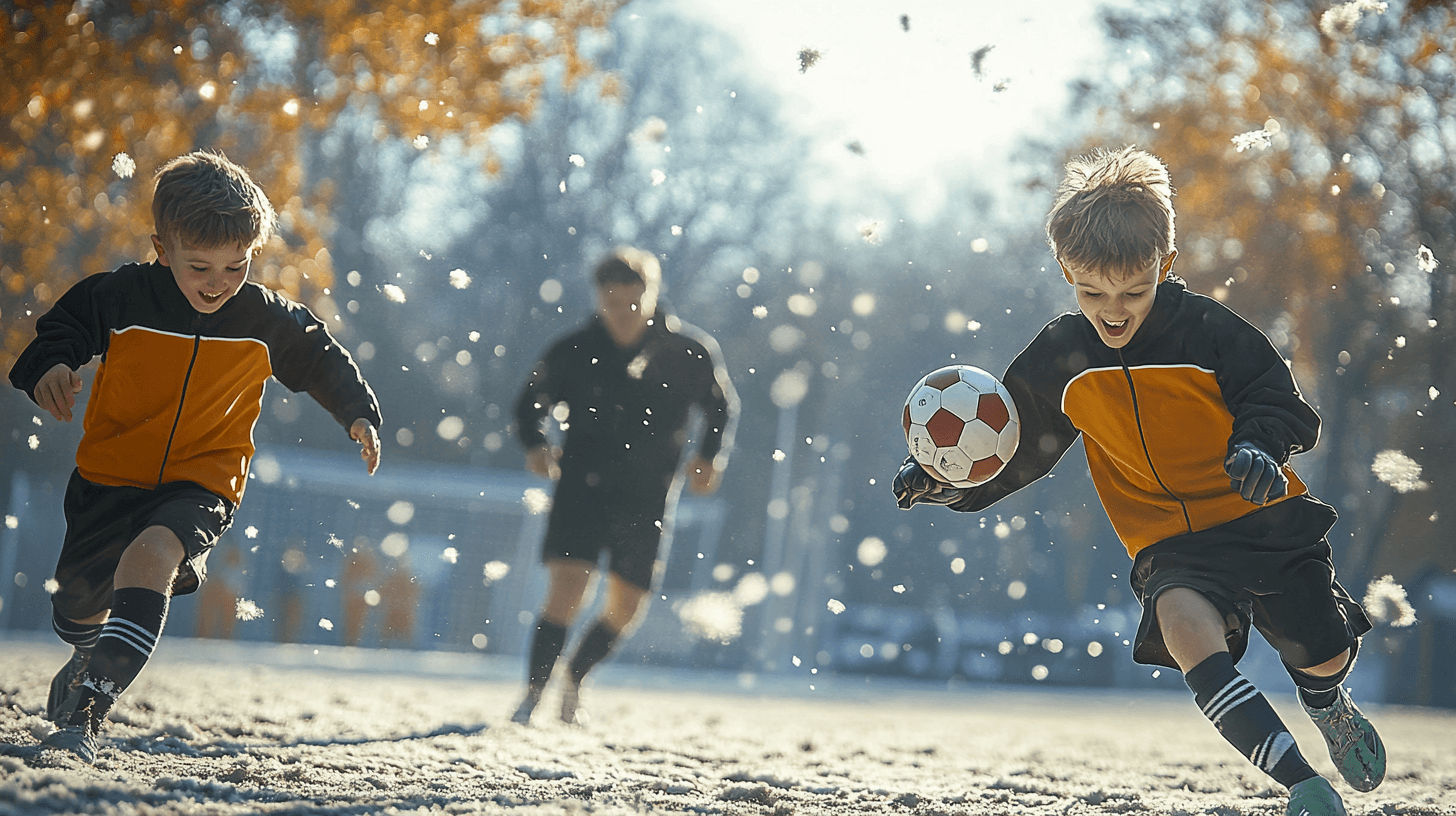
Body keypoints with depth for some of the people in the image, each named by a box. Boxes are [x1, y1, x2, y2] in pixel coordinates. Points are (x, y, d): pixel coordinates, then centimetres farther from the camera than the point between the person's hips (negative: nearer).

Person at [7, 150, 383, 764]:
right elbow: (58, 332, -5)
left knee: (152, 553, -34)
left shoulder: (267, 319, -8)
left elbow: (323, 362, 9)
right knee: (74, 609, 15)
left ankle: (88, 707, -38)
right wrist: (47, 369, -26)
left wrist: (359, 414, 2)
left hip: (202, 484, -2)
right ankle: (91, 655, 56)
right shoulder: (120, 297, -14)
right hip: (109, 476, 2)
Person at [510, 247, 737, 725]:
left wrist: (709, 456, -6)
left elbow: (722, 407, 10)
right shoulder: (573, 352, -3)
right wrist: (535, 445, -9)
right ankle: (533, 694, -5)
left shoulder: (688, 353, -4)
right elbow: (532, 401, 11)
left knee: (626, 608, 6)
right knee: (566, 591, -16)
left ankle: (573, 682, 30)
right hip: (583, 485, -1)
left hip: (648, 497, 1)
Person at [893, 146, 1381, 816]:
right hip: (1170, 544, 1)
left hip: (1266, 518, -1)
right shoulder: (1058, 360, -2)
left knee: (1325, 657, 2)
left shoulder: (1209, 330, -12)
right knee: (1185, 627, -32)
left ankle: (1327, 705, 46)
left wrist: (1258, 442, -28)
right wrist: (949, 479, -5)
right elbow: (1018, 449, 11)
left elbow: (1281, 404, -6)